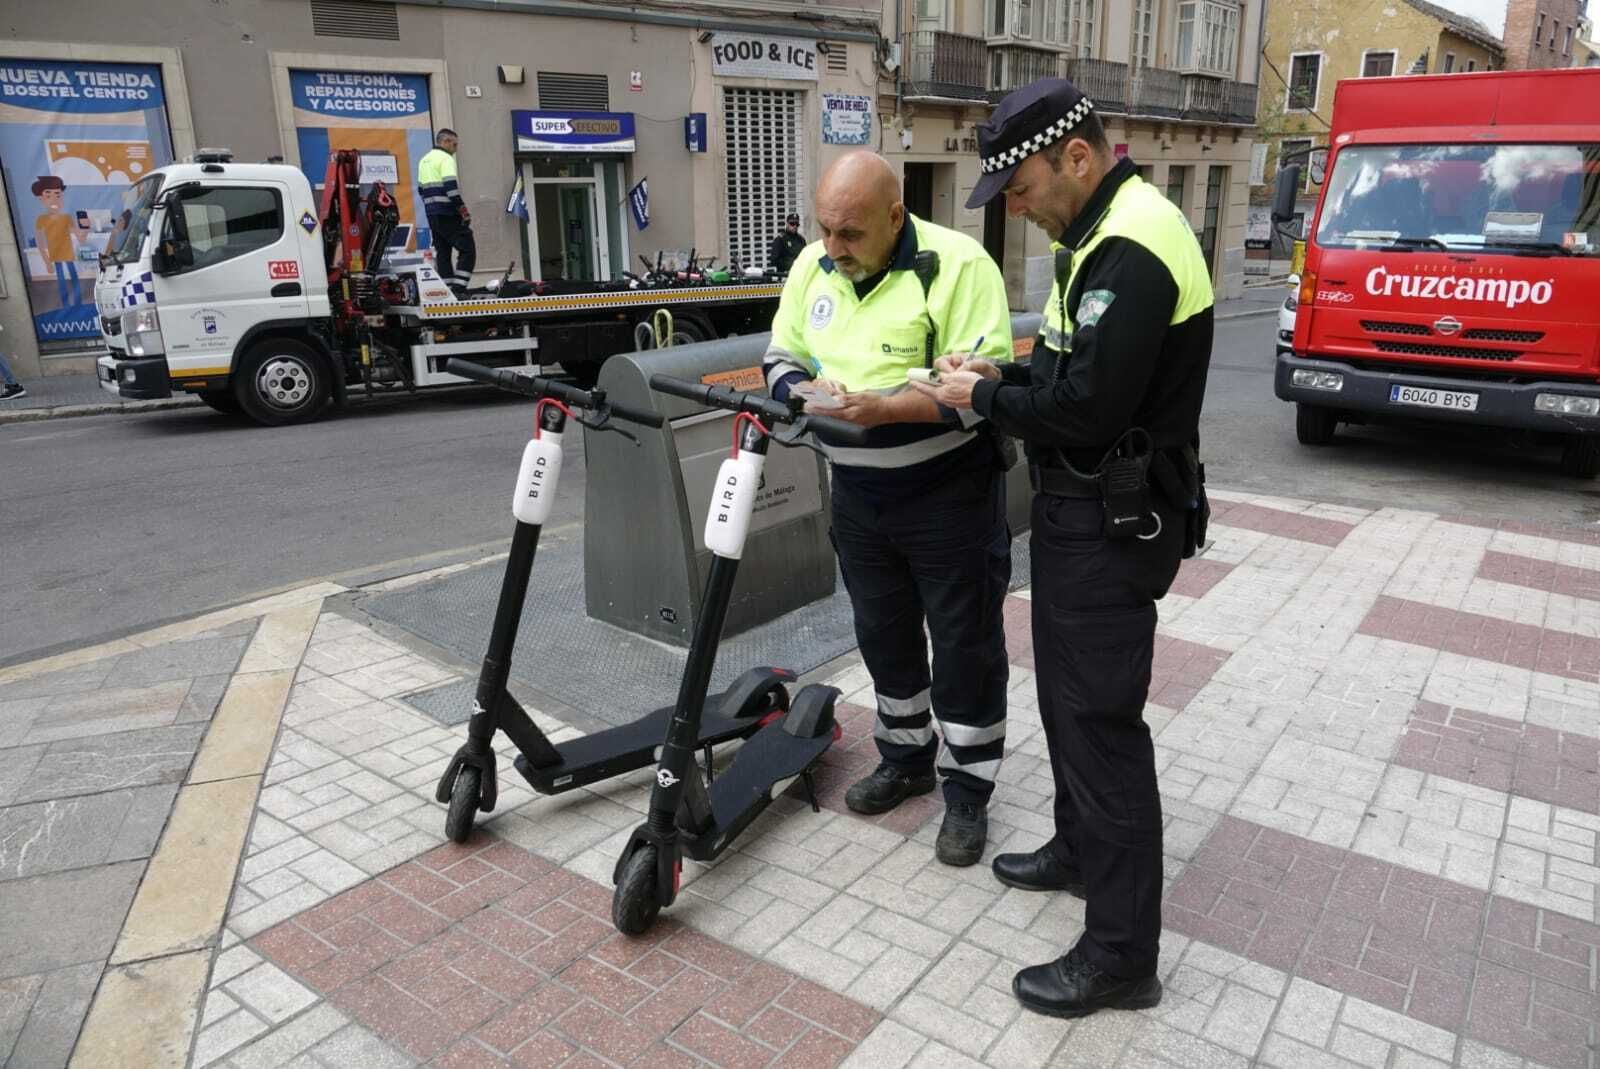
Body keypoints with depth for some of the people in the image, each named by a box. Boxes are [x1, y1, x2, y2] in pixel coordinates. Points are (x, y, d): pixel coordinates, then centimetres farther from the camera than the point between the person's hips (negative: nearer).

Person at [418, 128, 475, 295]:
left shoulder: (424, 161, 19)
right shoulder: (446, 158, -8)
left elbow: (421, 189, 21)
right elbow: (451, 187, -19)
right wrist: (464, 211, -18)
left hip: (432, 215, 9)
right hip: (448, 214, -9)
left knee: (442, 252, 10)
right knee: (467, 250, -7)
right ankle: (458, 289, -16)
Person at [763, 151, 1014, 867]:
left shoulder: (957, 264, -17)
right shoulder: (813, 266, 2)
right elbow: (780, 357, 10)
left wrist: (886, 408, -31)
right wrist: (806, 392, -13)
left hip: (947, 493, -6)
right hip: (858, 495, 6)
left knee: (964, 645, 5)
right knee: (883, 635, 19)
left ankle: (967, 789, 22)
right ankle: (906, 758, 39)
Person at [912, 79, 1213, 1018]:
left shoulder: (1131, 249, -21)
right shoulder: (1109, 230, 13)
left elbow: (1086, 408, -26)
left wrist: (982, 398, -12)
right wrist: (1005, 376, 4)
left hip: (1113, 521, -11)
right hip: (1084, 505, 11)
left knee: (1101, 718, -4)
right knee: (1068, 693, 21)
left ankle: (1122, 955, 9)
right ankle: (1082, 849, 40)